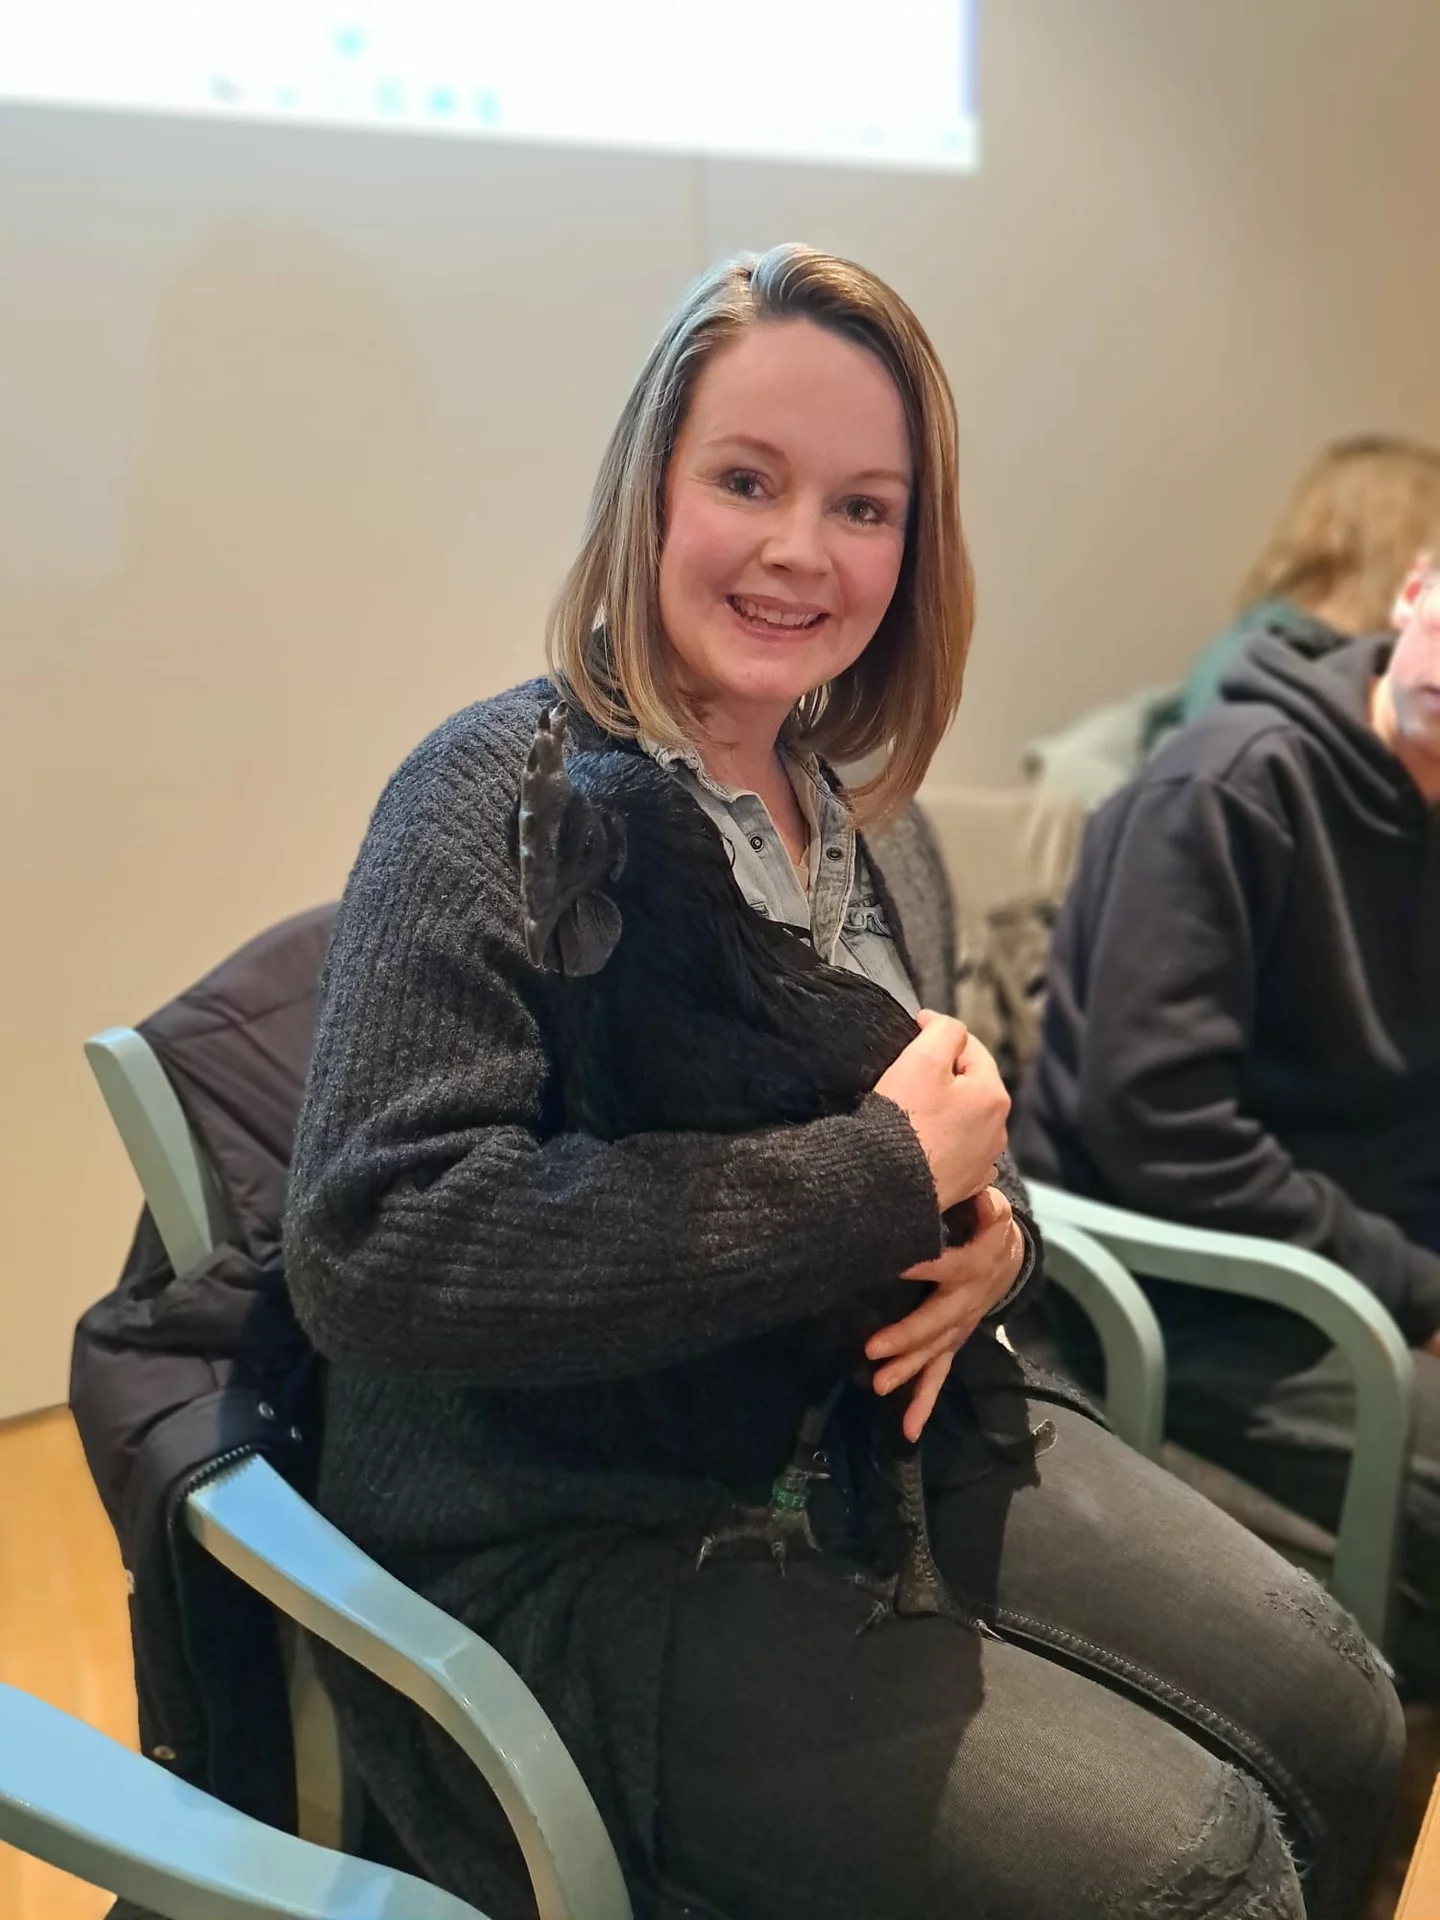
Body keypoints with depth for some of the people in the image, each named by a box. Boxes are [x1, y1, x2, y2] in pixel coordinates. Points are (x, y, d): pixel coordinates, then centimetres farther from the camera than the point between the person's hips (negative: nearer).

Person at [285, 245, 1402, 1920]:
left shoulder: (865, 814, 7)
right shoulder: (507, 797, -17)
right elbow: (371, 1249, -28)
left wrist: (991, 1238, -9)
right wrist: (884, 1179, -26)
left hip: (881, 1450, 8)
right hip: (568, 1555, -7)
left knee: (1335, 1721, 3)